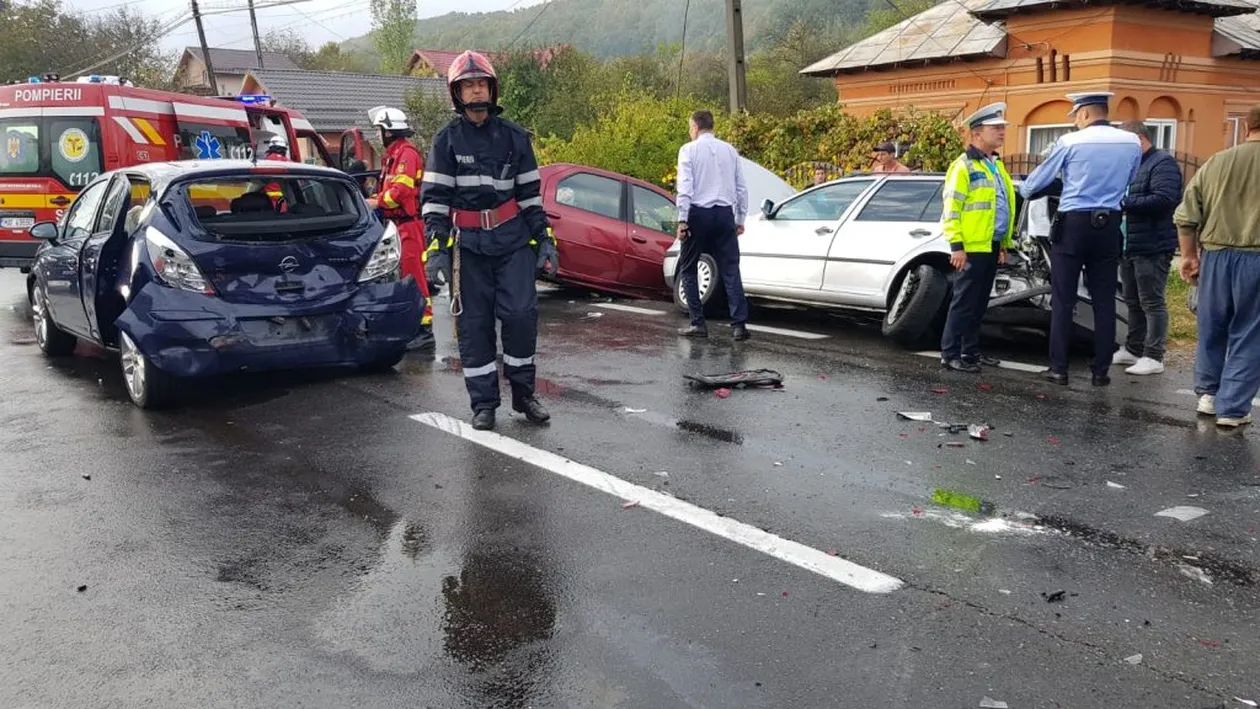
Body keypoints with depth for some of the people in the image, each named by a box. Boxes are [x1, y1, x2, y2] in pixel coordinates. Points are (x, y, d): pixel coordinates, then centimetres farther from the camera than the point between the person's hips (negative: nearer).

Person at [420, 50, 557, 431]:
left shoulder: (514, 136, 9)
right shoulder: (447, 140, 3)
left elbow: (530, 193, 11)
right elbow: (434, 197, 0)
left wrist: (544, 238, 6)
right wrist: (436, 245, -9)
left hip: (514, 239, 1)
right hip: (468, 244, -1)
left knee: (521, 312, -9)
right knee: (474, 323, 2)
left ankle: (523, 391, 9)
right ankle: (483, 403, 11)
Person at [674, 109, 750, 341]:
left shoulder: (689, 150, -1)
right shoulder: (730, 150, 10)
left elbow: (685, 187, -10)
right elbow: (741, 188, 10)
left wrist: (682, 219, -10)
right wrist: (740, 219, 16)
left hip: (699, 213, -3)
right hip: (725, 214, 3)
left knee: (687, 268, 10)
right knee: (730, 270, 3)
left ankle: (698, 323, 7)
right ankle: (739, 324, -4)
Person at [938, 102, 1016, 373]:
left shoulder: (997, 165, 18)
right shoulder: (964, 165, -10)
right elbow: (950, 209, -15)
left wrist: (1004, 244, 21)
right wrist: (957, 246, -19)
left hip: (991, 247, 8)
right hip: (972, 248, -8)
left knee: (979, 304, 13)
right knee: (964, 303, -5)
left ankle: (970, 352, 21)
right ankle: (950, 354, 1)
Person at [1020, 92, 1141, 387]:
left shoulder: (1070, 142, -7)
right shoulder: (1131, 142, 3)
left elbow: (1037, 182, 3)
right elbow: (1126, 183, 17)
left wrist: (1024, 189, 25)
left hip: (1072, 225, -3)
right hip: (1108, 226, 3)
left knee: (1063, 300, 2)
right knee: (1104, 301, 7)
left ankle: (1059, 368, 3)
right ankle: (1101, 371, 10)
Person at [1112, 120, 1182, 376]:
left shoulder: (1163, 163, -10)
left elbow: (1164, 199, -23)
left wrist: (1124, 202, -21)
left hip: (1152, 248, -9)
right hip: (1129, 247, 9)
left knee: (1152, 303, -4)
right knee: (1133, 302, 15)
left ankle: (1153, 357, 0)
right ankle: (1133, 349, 24)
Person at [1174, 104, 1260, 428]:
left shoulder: (1215, 163, 5)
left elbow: (1186, 217, 6)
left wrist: (1188, 255, 16)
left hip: (1216, 256, 3)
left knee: (1212, 330, 18)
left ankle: (1208, 394, 30)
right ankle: (1232, 408, 8)